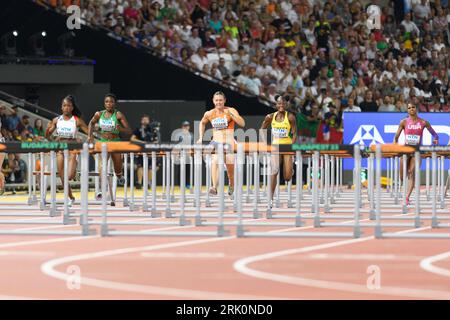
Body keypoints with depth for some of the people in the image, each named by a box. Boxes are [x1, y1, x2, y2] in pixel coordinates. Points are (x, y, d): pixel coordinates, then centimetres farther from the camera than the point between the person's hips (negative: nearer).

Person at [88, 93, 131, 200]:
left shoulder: (118, 115, -9)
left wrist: (121, 129, -32)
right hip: (102, 142, 1)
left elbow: (129, 130, -11)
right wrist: (90, 135, 8)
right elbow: (91, 123, 22)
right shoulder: (99, 114, 0)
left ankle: (119, 175, 47)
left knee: (118, 170, 9)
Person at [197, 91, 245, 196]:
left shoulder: (231, 111, -5)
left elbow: (242, 124, -16)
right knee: (215, 161, -28)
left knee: (230, 167, 7)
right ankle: (214, 187, -39)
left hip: (229, 143, -1)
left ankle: (231, 185, 40)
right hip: (216, 143, 1)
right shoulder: (209, 114, 5)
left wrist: (231, 114, -26)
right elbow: (202, 123, 27)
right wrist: (201, 137, 19)